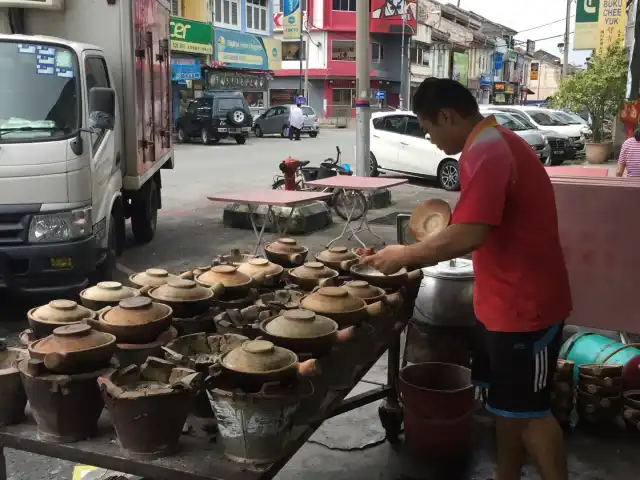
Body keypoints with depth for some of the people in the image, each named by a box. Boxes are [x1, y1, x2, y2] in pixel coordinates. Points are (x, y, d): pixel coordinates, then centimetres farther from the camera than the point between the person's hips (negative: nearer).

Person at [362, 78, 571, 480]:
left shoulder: (485, 151, -23)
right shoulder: (495, 143, 11)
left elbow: (469, 235, -32)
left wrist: (405, 255, -18)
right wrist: (422, 254, 11)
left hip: (523, 305, -10)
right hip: (507, 301, 10)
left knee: (528, 411, 2)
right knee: (506, 402, 19)